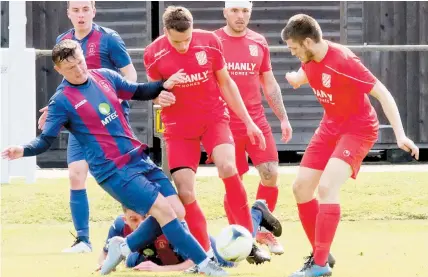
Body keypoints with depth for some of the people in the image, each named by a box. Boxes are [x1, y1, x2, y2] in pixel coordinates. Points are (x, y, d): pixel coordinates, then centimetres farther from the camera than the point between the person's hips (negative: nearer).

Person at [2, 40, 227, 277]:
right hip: (113, 170, -7)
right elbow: (45, 141, -9)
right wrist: (23, 150, -28)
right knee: (164, 210, -16)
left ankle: (124, 247, 16)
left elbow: (138, 92, 22)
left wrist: (164, 85, 6)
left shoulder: (104, 76, 8)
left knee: (177, 212, 0)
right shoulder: (62, 101, -8)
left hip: (139, 158, 7)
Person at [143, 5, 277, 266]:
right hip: (179, 127, 1)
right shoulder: (154, 54, -12)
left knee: (228, 168, -26)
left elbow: (225, 83, 4)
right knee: (185, 192, -9)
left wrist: (248, 121, 5)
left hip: (214, 118, -1)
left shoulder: (210, 42, -10)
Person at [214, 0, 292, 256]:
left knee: (271, 174, -4)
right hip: (226, 124, -3)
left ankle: (263, 230, 14)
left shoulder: (259, 43, 8)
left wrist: (283, 117, 11)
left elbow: (269, 84, 16)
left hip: (257, 120, 3)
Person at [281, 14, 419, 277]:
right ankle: (320, 253, 22)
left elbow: (383, 94, -25)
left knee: (326, 187, -24)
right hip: (330, 127, 8)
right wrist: (297, 78, 5)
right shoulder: (309, 59, -6)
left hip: (358, 129, -8)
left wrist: (400, 135, -30)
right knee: (301, 189, 6)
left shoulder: (344, 61, -28)